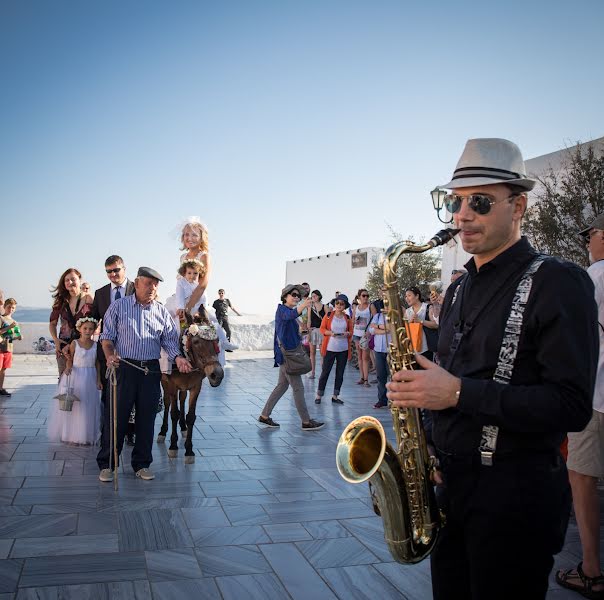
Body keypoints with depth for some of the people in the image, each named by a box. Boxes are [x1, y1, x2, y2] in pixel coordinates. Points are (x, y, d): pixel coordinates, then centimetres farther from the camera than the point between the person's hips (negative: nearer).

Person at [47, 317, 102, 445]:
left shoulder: (95, 345, 2)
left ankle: (86, 436, 16)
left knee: (88, 408, 7)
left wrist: (98, 380, 3)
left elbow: (97, 363, 5)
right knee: (73, 407, 2)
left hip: (90, 378, 2)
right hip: (75, 377, -2)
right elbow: (70, 361, -1)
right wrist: (68, 367, -23)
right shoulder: (74, 343, -4)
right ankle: (71, 435, 12)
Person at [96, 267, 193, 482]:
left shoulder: (162, 311, 10)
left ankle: (142, 463, 21)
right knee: (116, 416, 0)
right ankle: (106, 464, 14)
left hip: (151, 370, 3)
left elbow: (170, 340, 8)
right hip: (123, 368, -2)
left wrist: (177, 357, -10)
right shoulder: (119, 306, 4)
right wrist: (109, 355, -15)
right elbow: (107, 337, 3)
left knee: (146, 418, 8)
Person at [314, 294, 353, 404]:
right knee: (325, 372, 0)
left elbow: (351, 332, 11)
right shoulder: (328, 315, -1)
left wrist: (348, 333, -11)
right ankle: (319, 395, 9)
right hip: (330, 348, -3)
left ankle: (335, 396, 18)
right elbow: (322, 329, -1)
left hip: (343, 349, 3)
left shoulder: (347, 318, 7)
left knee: (340, 373, 8)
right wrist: (330, 333, -19)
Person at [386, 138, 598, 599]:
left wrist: (457, 393, -24)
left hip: (517, 493, -7)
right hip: (449, 482, 7)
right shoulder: (459, 290, 12)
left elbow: (572, 405, -20)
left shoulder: (558, 283, -12)